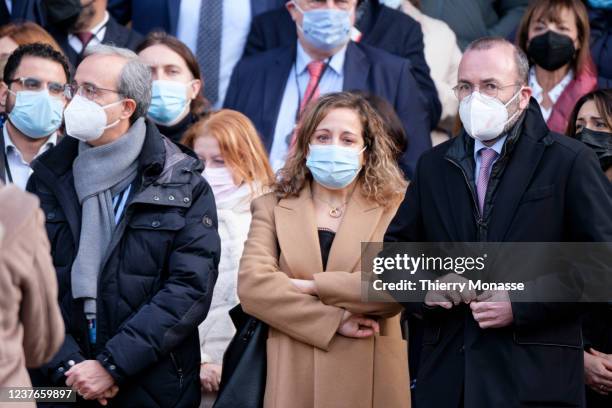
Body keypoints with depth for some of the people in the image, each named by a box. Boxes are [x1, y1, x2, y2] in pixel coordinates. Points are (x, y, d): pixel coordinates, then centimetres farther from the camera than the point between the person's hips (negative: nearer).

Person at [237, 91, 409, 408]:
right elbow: (251, 284, -6)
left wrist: (312, 287, -11)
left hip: (369, 379, -1)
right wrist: (334, 321, -13)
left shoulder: (394, 210, 5)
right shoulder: (271, 207, 8)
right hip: (292, 379, 1)